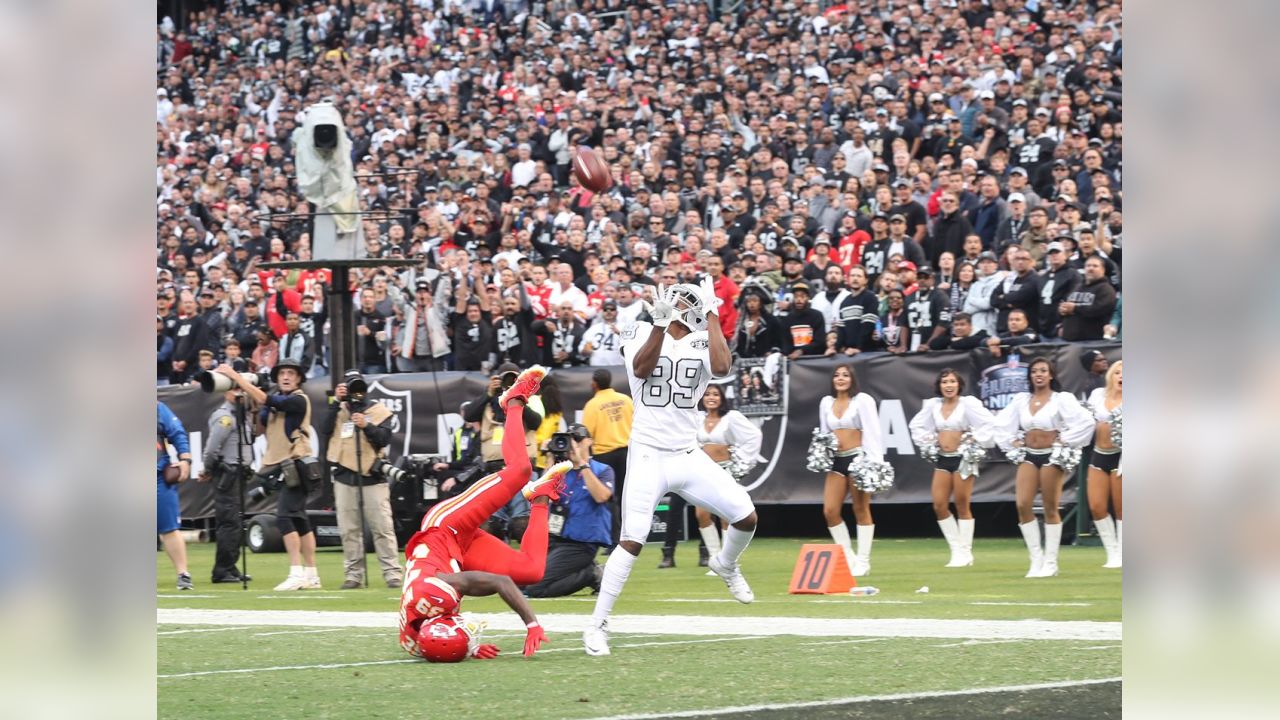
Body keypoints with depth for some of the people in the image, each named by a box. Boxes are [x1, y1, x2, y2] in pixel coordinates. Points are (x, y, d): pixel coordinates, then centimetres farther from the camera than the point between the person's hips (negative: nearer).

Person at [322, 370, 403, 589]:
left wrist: (366, 426, -21)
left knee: (382, 527, -7)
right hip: (344, 478, 2)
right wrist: (337, 402, -10)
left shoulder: (378, 410, 7)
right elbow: (325, 431, -6)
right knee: (349, 530, 3)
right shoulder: (338, 410, 12)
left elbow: (385, 438, -5)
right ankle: (353, 575, 7)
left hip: (372, 476, -2)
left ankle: (392, 573, -9)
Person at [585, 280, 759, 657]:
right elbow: (641, 368, -18)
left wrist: (712, 314, -12)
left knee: (746, 516, -5)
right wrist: (660, 323, -25)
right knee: (632, 541, -14)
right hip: (648, 455, -3)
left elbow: (722, 367, -17)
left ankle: (726, 565, 29)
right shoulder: (642, 333, 2)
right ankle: (597, 626, -6)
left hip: (688, 456, 3)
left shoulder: (702, 343, 5)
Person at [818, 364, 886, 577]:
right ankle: (848, 558, 8)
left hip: (857, 457, -5)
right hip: (836, 461, 5)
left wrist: (874, 462, -14)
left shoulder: (862, 400, -2)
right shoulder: (826, 402, 13)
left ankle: (863, 561, 4)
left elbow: (872, 431, -7)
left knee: (861, 509, -1)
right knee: (830, 510, -3)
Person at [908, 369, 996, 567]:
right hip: (942, 459, 5)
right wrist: (928, 442, 8)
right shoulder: (933, 405, 6)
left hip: (962, 459, -5)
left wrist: (975, 442, -13)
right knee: (939, 506, 0)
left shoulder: (968, 403, -9)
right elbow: (916, 425, 19)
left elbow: (988, 423, -15)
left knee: (962, 506, -1)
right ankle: (956, 549, 10)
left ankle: (965, 552, 6)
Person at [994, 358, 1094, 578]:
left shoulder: (1062, 400, -5)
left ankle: (1051, 562, 6)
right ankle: (1036, 559, 0)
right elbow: (1001, 424, 19)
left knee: (1051, 509, 0)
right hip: (1028, 456, 4)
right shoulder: (1021, 400, 8)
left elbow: (1085, 422, -14)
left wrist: (1065, 442, -10)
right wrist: (1013, 443, 9)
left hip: (1052, 457, -4)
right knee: (1023, 505, -8)